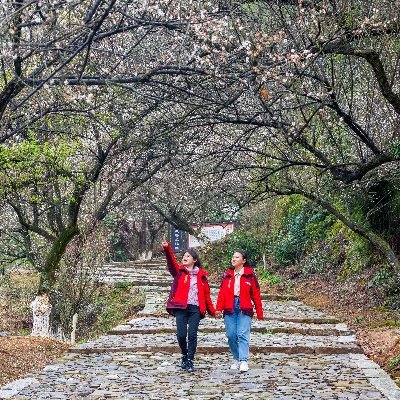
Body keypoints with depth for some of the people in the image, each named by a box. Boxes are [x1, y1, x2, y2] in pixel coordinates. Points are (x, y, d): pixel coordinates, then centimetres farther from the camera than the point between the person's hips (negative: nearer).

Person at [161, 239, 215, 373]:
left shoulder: (201, 274, 12)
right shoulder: (179, 271, 9)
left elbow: (206, 294, 15)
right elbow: (172, 262, -11)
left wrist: (212, 310, 14)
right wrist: (167, 249, -29)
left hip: (195, 308, 0)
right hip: (181, 307, 0)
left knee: (192, 335, -6)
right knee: (181, 334, -4)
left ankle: (190, 361, 4)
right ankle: (185, 356, 22)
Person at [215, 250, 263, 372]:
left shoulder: (250, 275, 3)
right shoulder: (227, 275, 13)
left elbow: (256, 294, 2)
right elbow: (222, 293, 7)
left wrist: (259, 313, 0)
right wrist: (218, 309, -3)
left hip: (244, 309, -3)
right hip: (230, 309, 3)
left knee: (242, 335, -12)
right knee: (231, 335, 1)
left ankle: (244, 361, -15)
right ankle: (236, 359, 16)